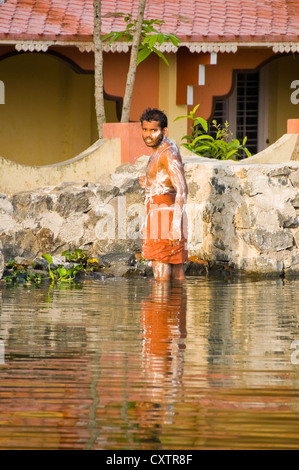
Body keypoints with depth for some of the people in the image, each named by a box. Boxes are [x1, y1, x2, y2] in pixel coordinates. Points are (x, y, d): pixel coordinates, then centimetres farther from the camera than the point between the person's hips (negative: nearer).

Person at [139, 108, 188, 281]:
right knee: (177, 274, 10)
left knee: (161, 276, -12)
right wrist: (149, 184, 18)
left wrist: (175, 225, -29)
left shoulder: (169, 153, -14)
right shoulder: (162, 151, 17)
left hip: (164, 214, -10)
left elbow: (182, 190, -23)